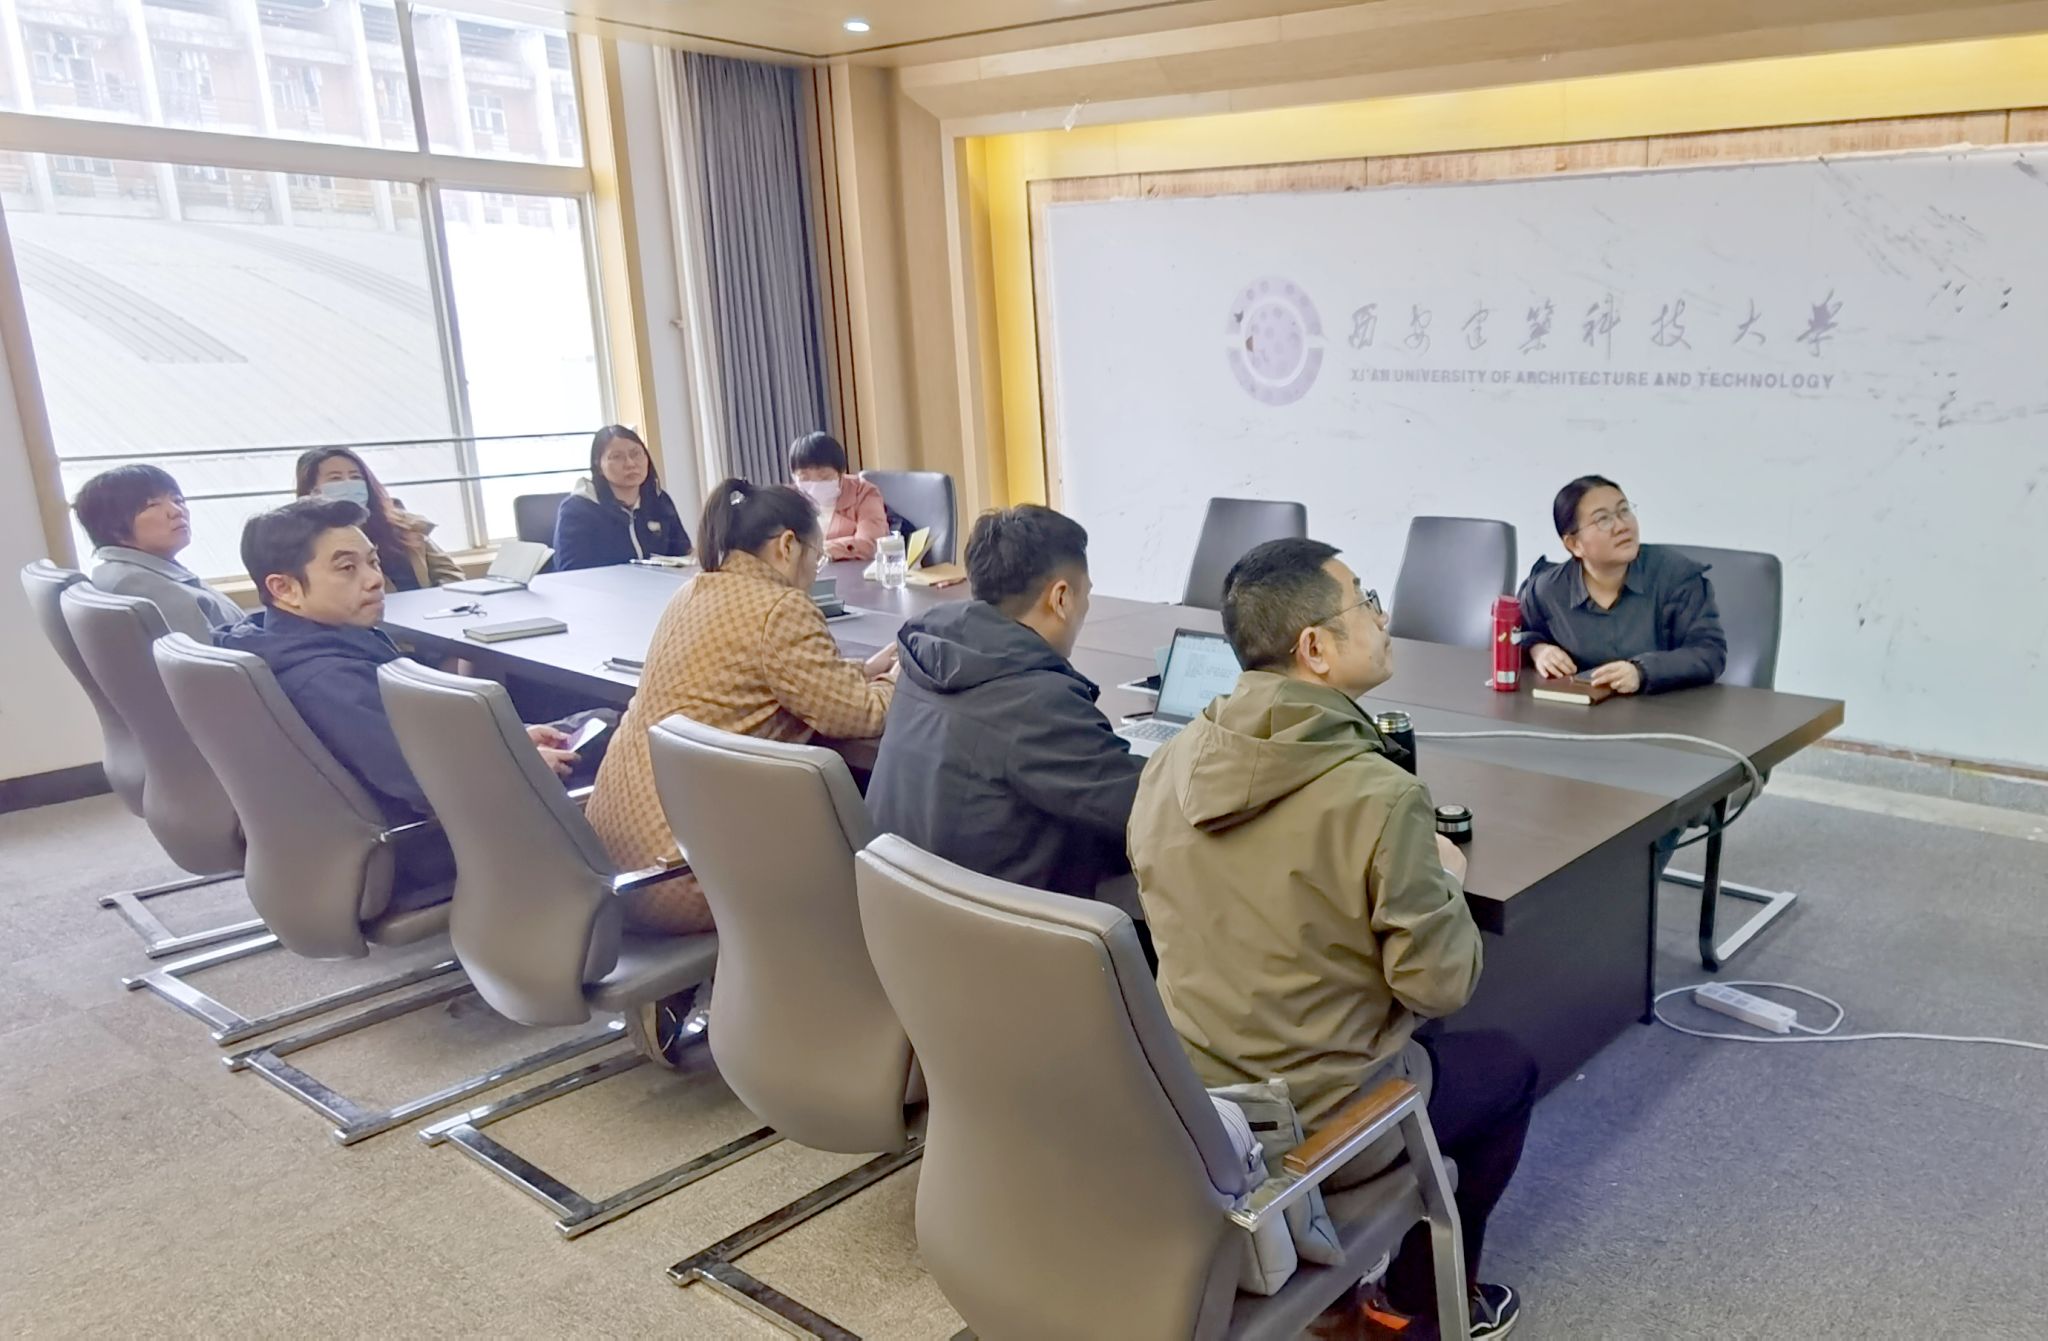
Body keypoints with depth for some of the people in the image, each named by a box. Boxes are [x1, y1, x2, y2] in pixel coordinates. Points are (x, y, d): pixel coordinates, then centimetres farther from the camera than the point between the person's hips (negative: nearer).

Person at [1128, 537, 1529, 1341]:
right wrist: (1446, 880, 2)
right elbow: (1437, 986, -16)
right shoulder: (1379, 796, -26)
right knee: (1507, 1066, 22)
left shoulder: (1169, 763, -6)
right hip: (1314, 1124, -6)